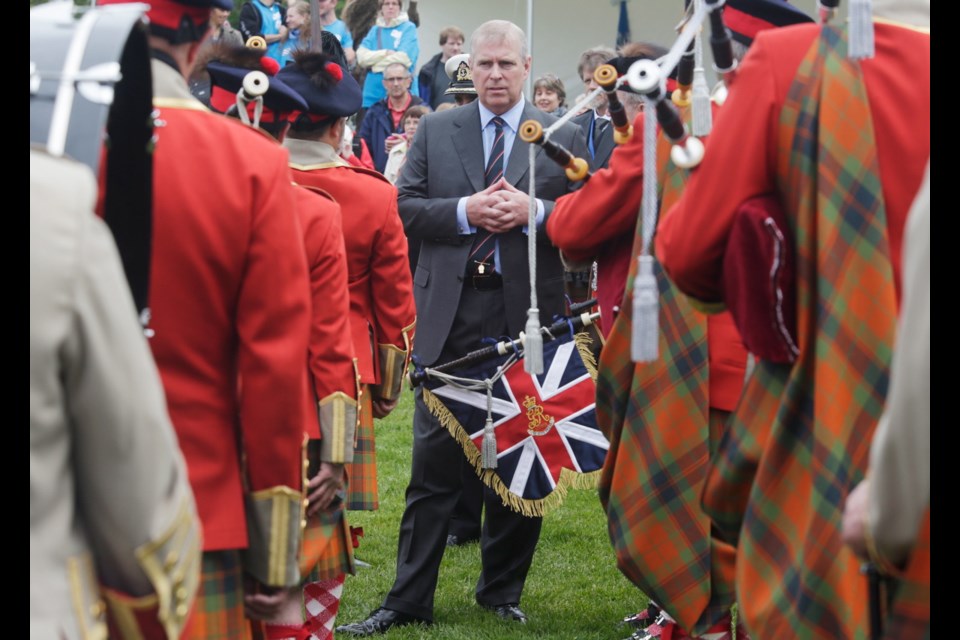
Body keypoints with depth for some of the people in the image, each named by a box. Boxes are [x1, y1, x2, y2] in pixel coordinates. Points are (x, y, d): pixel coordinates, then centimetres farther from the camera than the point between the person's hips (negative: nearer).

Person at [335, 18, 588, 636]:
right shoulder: (436, 131, 9)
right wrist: (465, 211, -12)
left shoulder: (563, 136, 5)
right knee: (434, 462, 1)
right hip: (451, 314, 0)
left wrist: (533, 211, -15)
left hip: (528, 314, 0)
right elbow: (406, 207, 3)